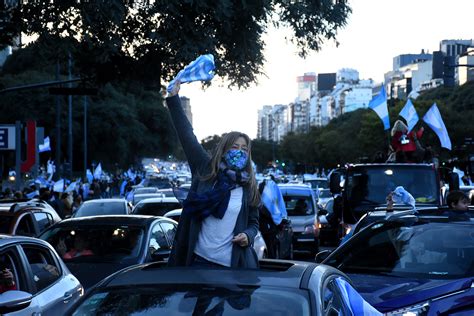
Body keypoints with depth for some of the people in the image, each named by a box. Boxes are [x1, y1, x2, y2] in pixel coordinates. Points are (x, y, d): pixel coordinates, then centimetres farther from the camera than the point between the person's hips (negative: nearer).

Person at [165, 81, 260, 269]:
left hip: (233, 264, 0)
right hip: (200, 260, 0)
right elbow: (187, 136, 2)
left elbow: (253, 223, 16)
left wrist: (248, 236, -7)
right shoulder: (206, 170, 3)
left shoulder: (249, 188, 6)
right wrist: (173, 98, 1)